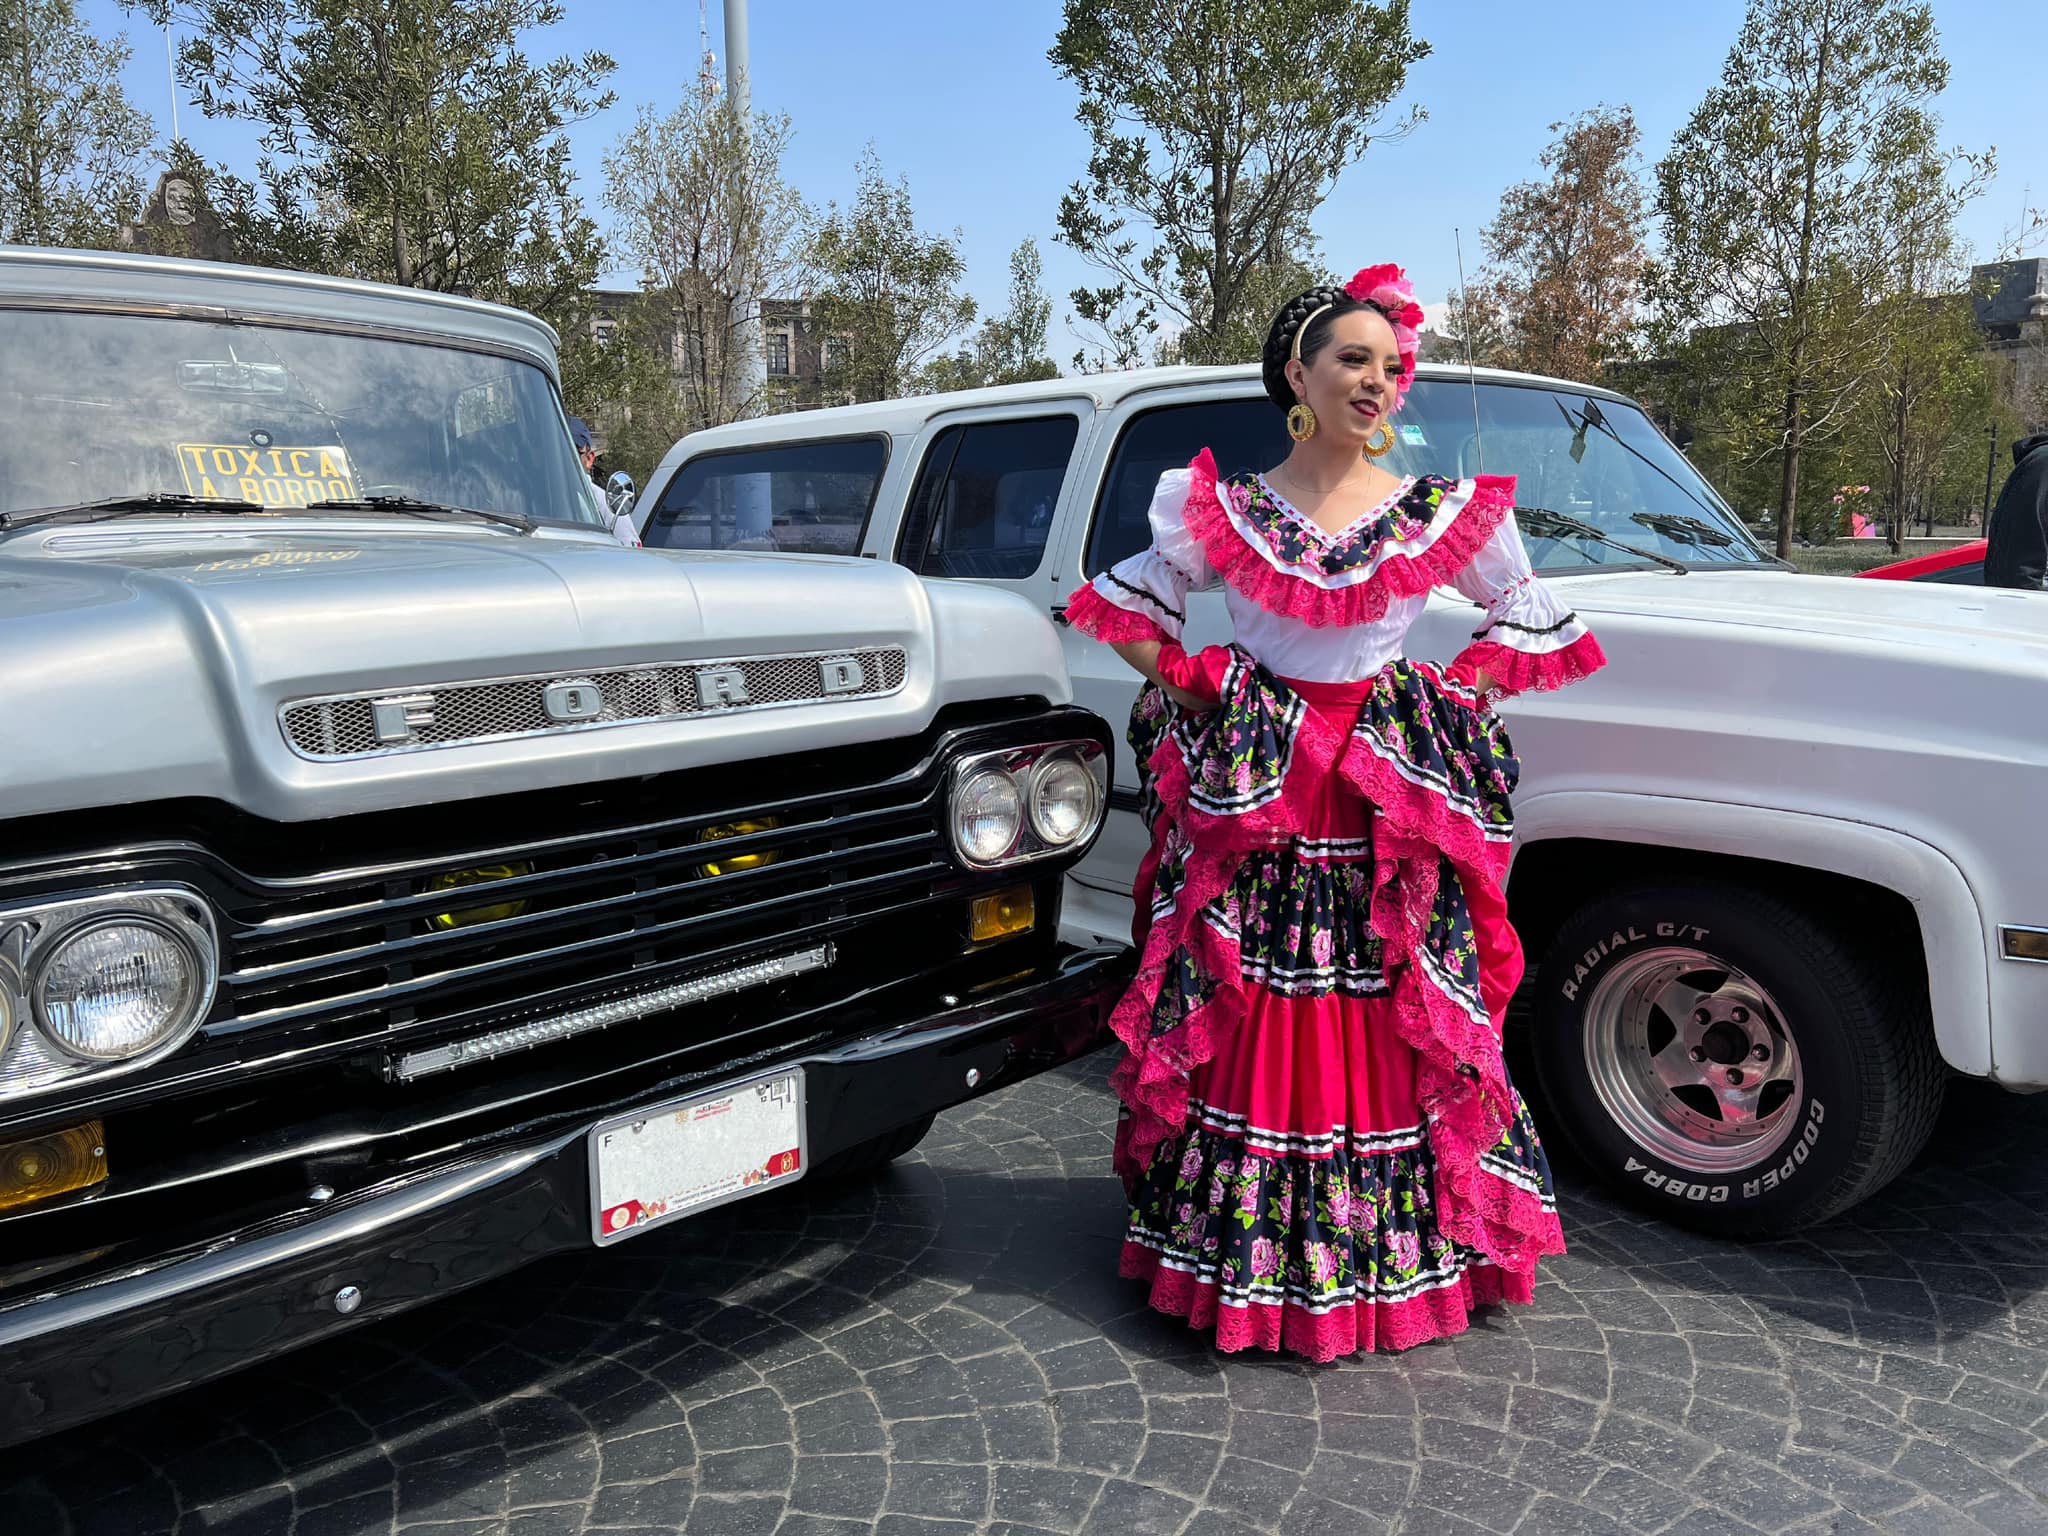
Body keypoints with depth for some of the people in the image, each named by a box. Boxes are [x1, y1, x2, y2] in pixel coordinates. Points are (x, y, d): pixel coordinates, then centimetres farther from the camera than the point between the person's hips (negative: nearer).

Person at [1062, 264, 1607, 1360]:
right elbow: (1128, 605, 15)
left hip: (1391, 804, 0)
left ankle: (1402, 1250, 23)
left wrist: (1450, 700, 3)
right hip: (1252, 795, 0)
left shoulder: (1444, 515, 3)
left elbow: (1529, 622, 15)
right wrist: (1185, 688, 3)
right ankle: (1241, 1251, 21)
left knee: (1390, 1029, 5)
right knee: (1251, 1030, 5)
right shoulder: (1224, 511, 3)